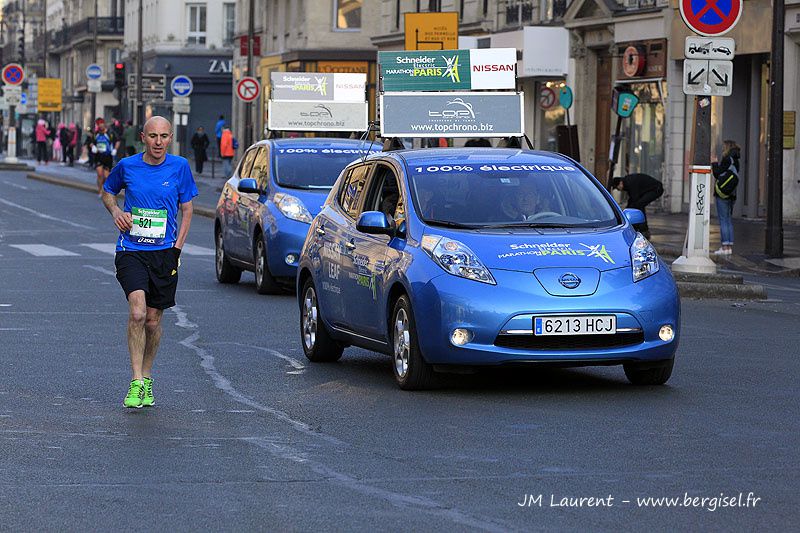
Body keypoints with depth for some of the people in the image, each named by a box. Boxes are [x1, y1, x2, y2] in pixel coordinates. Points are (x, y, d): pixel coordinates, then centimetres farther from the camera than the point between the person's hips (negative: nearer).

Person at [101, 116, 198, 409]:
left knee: (153, 321, 8)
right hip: (131, 250, -1)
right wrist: (116, 211, -2)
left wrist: (177, 247, -1)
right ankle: (136, 383, -14)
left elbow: (186, 210, 9)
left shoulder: (179, 167, 1)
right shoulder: (127, 166, 1)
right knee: (138, 312, -19)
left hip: (165, 252, 1)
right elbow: (107, 192, 20)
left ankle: (146, 379, 27)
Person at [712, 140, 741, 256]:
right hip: (731, 195, 8)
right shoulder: (735, 161, 13)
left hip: (722, 194, -8)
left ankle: (725, 247, -8)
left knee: (723, 220, -7)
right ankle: (729, 247, 12)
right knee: (728, 221, 12)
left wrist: (714, 164, 2)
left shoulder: (727, 160, -13)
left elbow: (718, 174, -15)